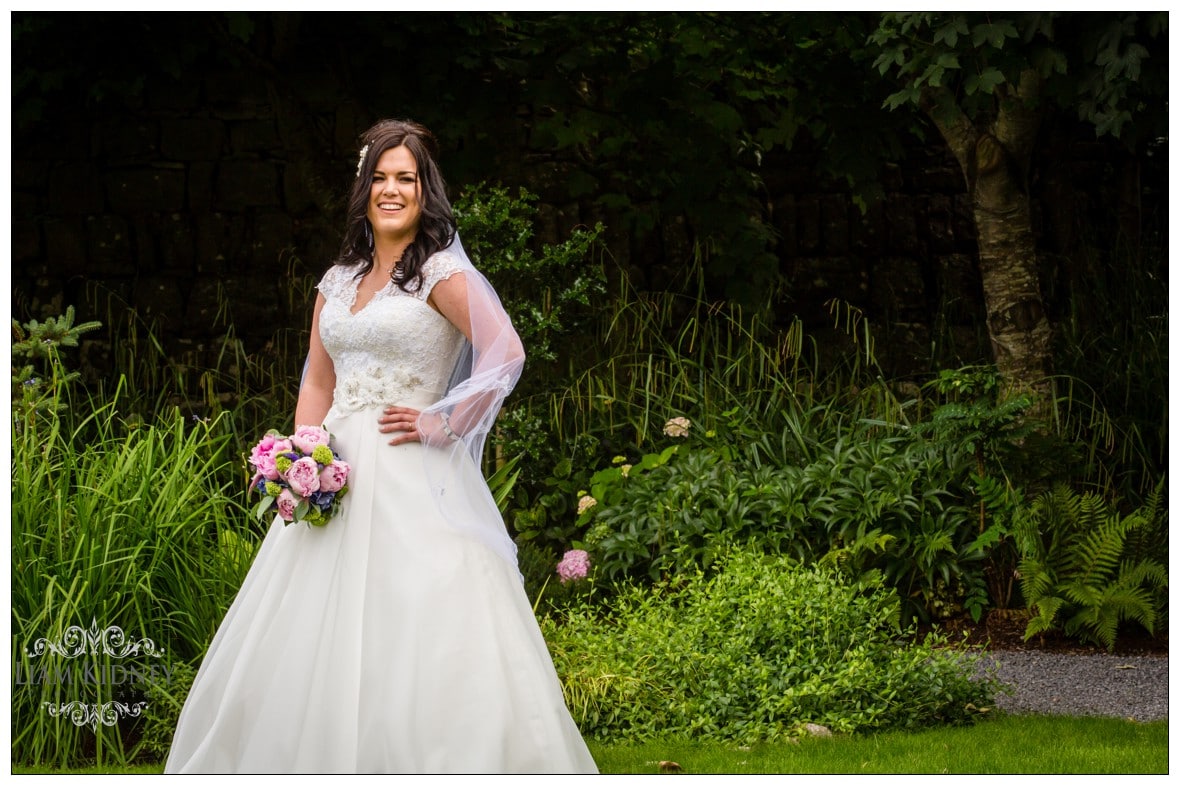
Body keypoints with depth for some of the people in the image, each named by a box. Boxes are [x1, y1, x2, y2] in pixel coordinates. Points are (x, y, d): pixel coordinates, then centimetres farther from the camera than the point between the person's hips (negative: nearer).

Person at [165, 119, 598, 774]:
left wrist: (446, 425, -13)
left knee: (418, 632, -11)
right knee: (315, 641, 4)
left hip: (412, 478, -6)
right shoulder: (337, 283, 16)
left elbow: (504, 354, -14)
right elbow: (317, 384, 17)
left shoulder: (441, 272, -3)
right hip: (339, 476, 6)